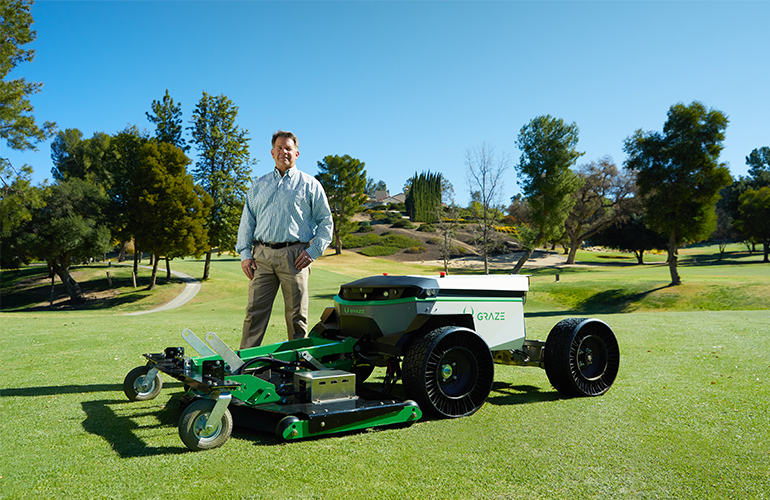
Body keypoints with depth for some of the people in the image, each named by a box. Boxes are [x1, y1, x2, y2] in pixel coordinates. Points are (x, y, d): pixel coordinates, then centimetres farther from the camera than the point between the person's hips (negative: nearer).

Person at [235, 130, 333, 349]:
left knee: (296, 315, 1)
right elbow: (247, 220, 18)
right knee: (254, 312, 0)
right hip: (262, 255, 3)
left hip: (294, 256, -2)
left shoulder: (309, 184, 10)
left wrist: (313, 251, -6)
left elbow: (325, 221, 6)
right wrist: (244, 253, 6)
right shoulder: (259, 185, 20)